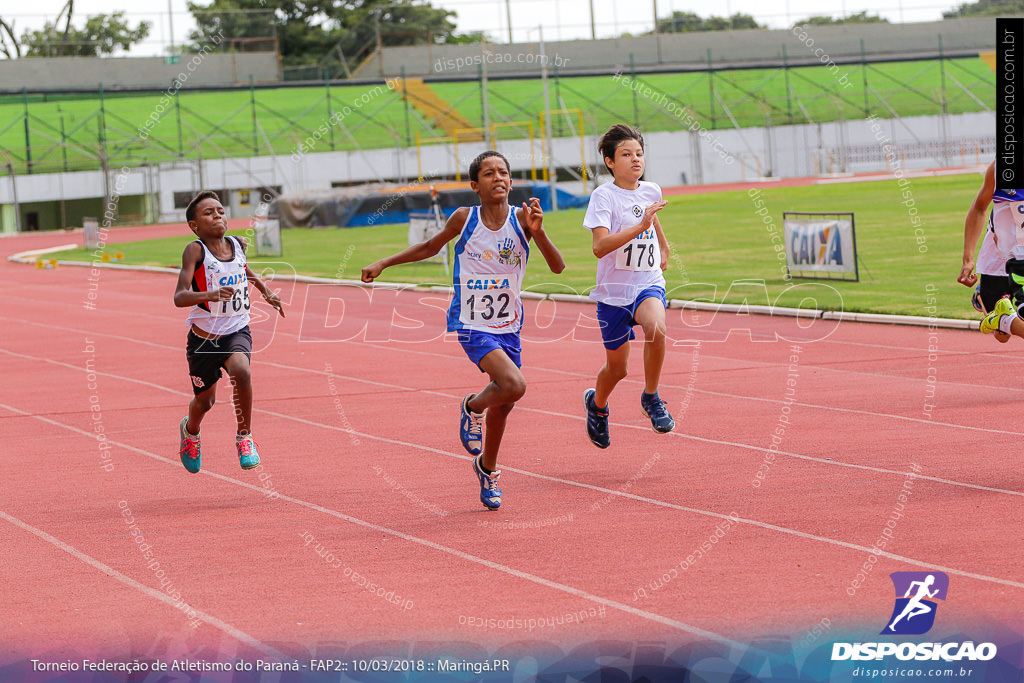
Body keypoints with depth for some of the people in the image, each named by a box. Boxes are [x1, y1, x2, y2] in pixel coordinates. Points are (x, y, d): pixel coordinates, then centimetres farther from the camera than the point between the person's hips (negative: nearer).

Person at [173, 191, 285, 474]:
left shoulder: (238, 244, -1)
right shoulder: (195, 250, -17)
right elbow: (179, 297, -30)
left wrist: (266, 292, 24)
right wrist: (210, 295, -46)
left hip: (236, 331, 2)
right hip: (203, 337, -2)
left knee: (240, 370, -30)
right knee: (205, 400, 13)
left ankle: (244, 437, -11)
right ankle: (190, 430, 51)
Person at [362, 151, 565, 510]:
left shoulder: (521, 218, -8)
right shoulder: (464, 218, -9)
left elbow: (558, 266, -14)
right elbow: (431, 246, 11)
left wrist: (538, 232, -30)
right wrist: (384, 263, 11)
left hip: (508, 326, 3)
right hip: (472, 325, -3)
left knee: (503, 404, 15)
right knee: (514, 385, -25)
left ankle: (487, 468, 40)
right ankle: (472, 407, 7)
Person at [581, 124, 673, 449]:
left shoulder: (651, 191, 4)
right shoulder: (604, 196, -13)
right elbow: (599, 247, -27)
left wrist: (664, 249, 40)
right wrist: (640, 226, -34)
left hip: (649, 283, 2)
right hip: (613, 289, -2)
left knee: (656, 326, -32)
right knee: (617, 367, 9)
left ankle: (651, 398, -12)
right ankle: (597, 404, 44)